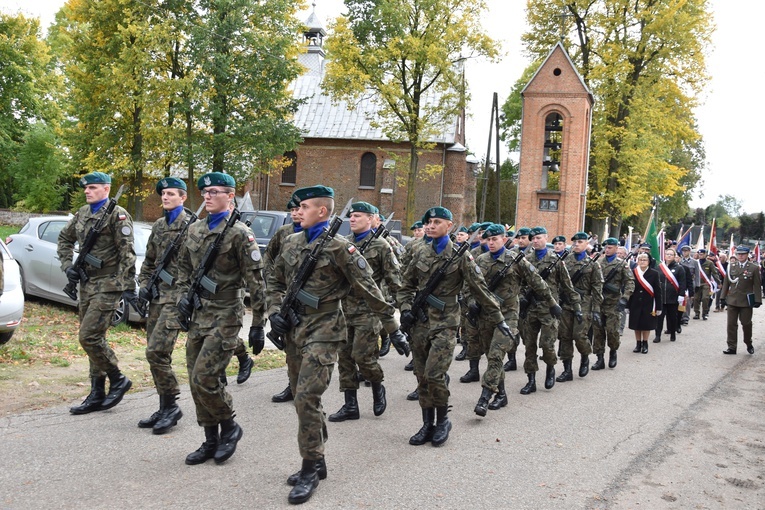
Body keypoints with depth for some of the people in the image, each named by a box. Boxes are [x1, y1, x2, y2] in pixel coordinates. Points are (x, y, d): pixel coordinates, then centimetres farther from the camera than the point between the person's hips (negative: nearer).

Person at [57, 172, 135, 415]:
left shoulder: (117, 215, -10)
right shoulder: (82, 213, 12)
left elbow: (126, 254, -15)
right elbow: (65, 238, 25)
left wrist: (129, 286, -18)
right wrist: (67, 265, 10)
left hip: (107, 285, -8)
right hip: (87, 284, 8)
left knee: (89, 336, -12)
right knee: (93, 338, 10)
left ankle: (118, 380, 6)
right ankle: (97, 395, 18)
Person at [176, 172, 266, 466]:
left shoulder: (239, 233, -9)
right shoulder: (194, 230, 11)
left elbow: (255, 281, -10)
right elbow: (183, 268, 23)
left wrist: (258, 326, -11)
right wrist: (184, 295, 4)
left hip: (224, 315, -7)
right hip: (198, 315, 7)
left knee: (204, 378, -12)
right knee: (195, 381, 9)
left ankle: (230, 427, 12)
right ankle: (211, 442, 22)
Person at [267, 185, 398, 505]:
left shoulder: (339, 247, -10)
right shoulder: (291, 243, 9)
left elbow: (368, 290, -10)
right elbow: (275, 281, 19)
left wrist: (391, 328, -8)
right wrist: (274, 312, 3)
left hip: (323, 331, -7)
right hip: (293, 330, 7)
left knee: (307, 397, -13)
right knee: (302, 397, 13)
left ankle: (311, 469, 0)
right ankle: (315, 463, 26)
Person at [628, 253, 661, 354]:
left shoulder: (654, 273, -3)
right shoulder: (632, 273, -2)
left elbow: (657, 291, -3)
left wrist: (658, 307, -5)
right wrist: (627, 305, -3)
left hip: (648, 304, -1)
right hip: (635, 303, 1)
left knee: (646, 324, 5)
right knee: (636, 324, 8)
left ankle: (645, 344, 19)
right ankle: (638, 344, 20)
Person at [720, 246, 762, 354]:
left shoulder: (754, 268, -2)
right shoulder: (731, 266, 5)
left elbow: (757, 285, -2)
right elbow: (726, 282, 8)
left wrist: (758, 300, -6)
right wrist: (723, 297, 6)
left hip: (746, 301, -2)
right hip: (732, 300, 2)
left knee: (746, 323, 8)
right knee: (731, 324, 2)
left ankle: (749, 344, 29)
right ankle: (732, 347, 7)